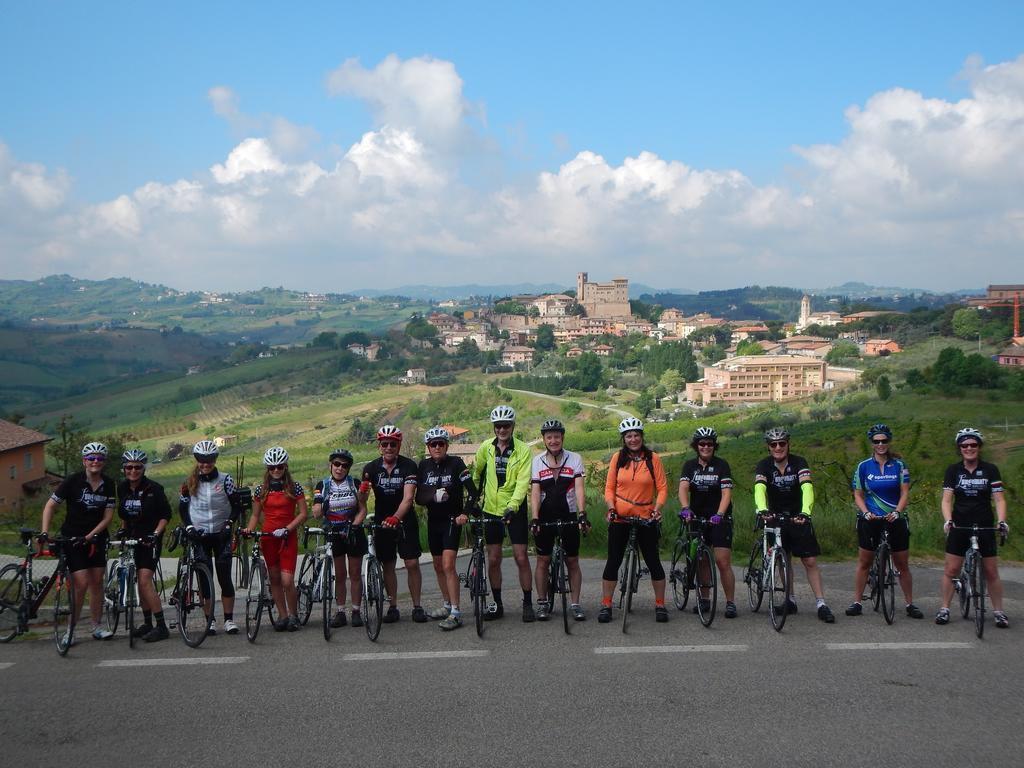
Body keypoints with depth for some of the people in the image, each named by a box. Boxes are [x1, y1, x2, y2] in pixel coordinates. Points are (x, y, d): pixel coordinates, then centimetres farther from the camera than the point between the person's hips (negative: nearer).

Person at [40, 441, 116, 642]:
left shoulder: (108, 485, -2)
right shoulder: (73, 481, -12)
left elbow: (108, 516, -2)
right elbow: (50, 505, -8)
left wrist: (90, 536, -13)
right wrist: (44, 532, -17)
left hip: (95, 538, 4)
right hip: (72, 537, -3)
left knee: (97, 582, 5)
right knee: (82, 583, -11)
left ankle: (97, 626, 15)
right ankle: (70, 627, 3)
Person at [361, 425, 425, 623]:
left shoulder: (408, 466, -14)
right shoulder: (371, 468, -5)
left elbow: (408, 497, -24)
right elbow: (362, 498, -12)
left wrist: (395, 517, -41)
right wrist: (362, 490, -37)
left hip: (405, 520, -2)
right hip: (381, 522, 2)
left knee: (412, 564, -6)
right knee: (388, 566, 7)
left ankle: (417, 606, 5)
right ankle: (393, 607, 17)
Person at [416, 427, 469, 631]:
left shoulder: (455, 463, -8)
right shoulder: (424, 466, 3)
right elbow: (419, 497, -3)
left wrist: (465, 513, -24)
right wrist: (434, 496, -24)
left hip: (452, 519, -5)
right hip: (433, 520, 5)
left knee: (448, 565, -16)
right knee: (438, 566, 14)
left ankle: (456, 613, -15)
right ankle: (447, 605, 30)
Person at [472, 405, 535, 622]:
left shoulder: (523, 450, -9)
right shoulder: (486, 447, 2)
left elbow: (523, 482, -17)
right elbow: (476, 473, 19)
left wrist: (512, 506, -28)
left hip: (515, 510, -3)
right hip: (491, 509, 3)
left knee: (521, 558, -4)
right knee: (493, 560, 7)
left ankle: (528, 604, 6)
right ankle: (497, 604, 19)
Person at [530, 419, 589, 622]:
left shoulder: (574, 459, -3)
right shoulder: (537, 461, -1)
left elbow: (579, 489, -13)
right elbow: (535, 492, -8)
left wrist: (582, 514, -26)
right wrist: (534, 518, -21)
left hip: (569, 516, 0)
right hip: (545, 517, 0)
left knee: (572, 561, 4)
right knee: (543, 560, 4)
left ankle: (575, 604, 11)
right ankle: (542, 603, 14)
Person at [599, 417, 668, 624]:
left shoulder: (653, 458, -2)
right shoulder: (617, 457, 1)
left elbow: (662, 488, -1)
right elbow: (609, 487, 3)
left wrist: (657, 508, -16)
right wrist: (611, 507, -12)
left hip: (646, 518, -1)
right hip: (620, 517, 1)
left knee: (653, 561, 4)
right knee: (613, 561, 3)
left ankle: (660, 605, 15)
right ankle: (606, 605, 10)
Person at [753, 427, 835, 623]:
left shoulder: (799, 462, -15)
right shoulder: (764, 465, -12)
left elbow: (807, 488, -29)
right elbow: (759, 489, -28)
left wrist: (805, 512, -47)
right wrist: (762, 510, -48)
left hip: (798, 517, -1)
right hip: (775, 517, 1)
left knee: (810, 561, -5)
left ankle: (821, 604, -4)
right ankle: (790, 600, 18)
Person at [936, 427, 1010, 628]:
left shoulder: (990, 470, -1)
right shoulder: (953, 470, 1)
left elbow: (999, 499, -5)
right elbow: (946, 499, -5)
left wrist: (1002, 521, -21)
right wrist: (948, 520, -22)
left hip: (984, 527, 0)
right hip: (959, 527, 0)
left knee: (991, 572, 2)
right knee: (951, 570, 0)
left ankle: (999, 611, 13)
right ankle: (944, 609, 9)